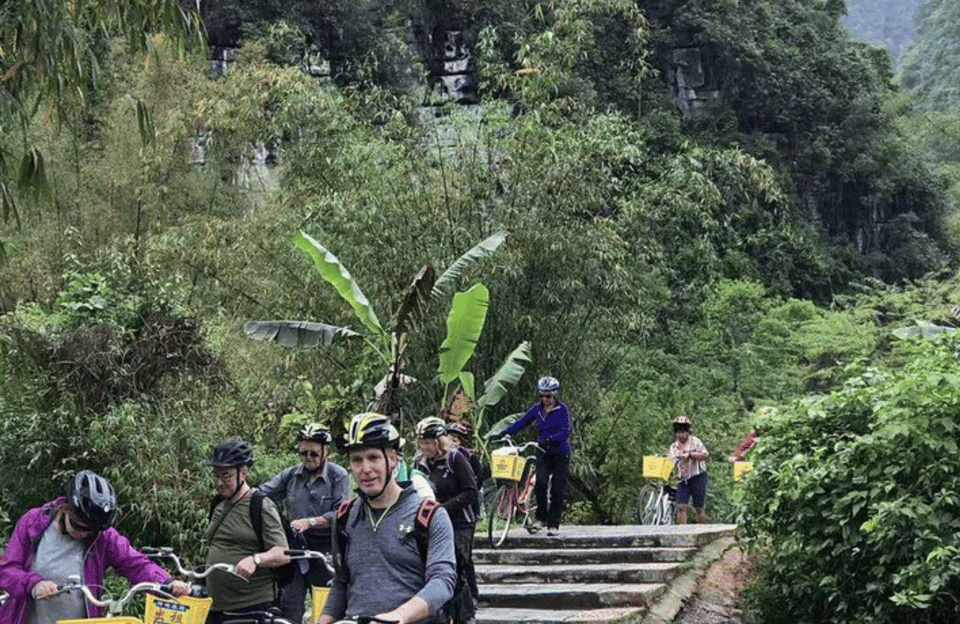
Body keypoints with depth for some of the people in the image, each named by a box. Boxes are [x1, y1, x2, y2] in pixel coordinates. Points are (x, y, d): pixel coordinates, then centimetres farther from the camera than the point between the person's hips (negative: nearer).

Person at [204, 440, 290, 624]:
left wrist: (255, 559, -31)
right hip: (215, 609, 7)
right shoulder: (219, 505, 16)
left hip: (253, 608, -7)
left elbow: (283, 554, -14)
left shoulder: (261, 506, -7)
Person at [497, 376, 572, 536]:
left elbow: (565, 431, -22)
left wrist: (549, 439, -38)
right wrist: (505, 433, -11)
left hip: (561, 452, -3)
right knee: (541, 483, -16)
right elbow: (522, 421, 2)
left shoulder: (562, 409, -11)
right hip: (543, 452, 3)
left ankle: (554, 524, 6)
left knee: (557, 489, -3)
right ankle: (541, 518, -1)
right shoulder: (537, 408, 4)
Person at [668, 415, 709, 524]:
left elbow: (705, 455, -9)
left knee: (700, 508, 1)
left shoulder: (695, 441, 1)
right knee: (681, 507, -10)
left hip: (697, 477, -2)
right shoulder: (674, 447, 9)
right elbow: (672, 464, 2)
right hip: (683, 479, 3)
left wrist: (689, 454, -17)